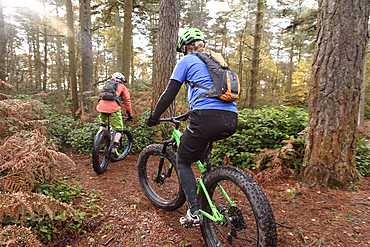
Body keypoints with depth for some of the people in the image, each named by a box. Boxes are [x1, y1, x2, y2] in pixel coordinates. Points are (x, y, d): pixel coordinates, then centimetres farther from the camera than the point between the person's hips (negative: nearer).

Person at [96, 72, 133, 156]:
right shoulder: (122, 87, 21)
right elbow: (127, 102, 18)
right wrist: (130, 115, 24)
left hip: (101, 106, 4)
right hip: (113, 108, -4)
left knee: (103, 124, 31)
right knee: (119, 129, 5)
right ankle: (114, 147, -12)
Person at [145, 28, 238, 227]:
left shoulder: (186, 61, 10)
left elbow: (169, 94, 4)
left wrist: (153, 117, 15)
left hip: (207, 117, -7)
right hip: (231, 121, 7)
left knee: (183, 161, 13)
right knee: (201, 144, 36)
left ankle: (194, 212, 5)